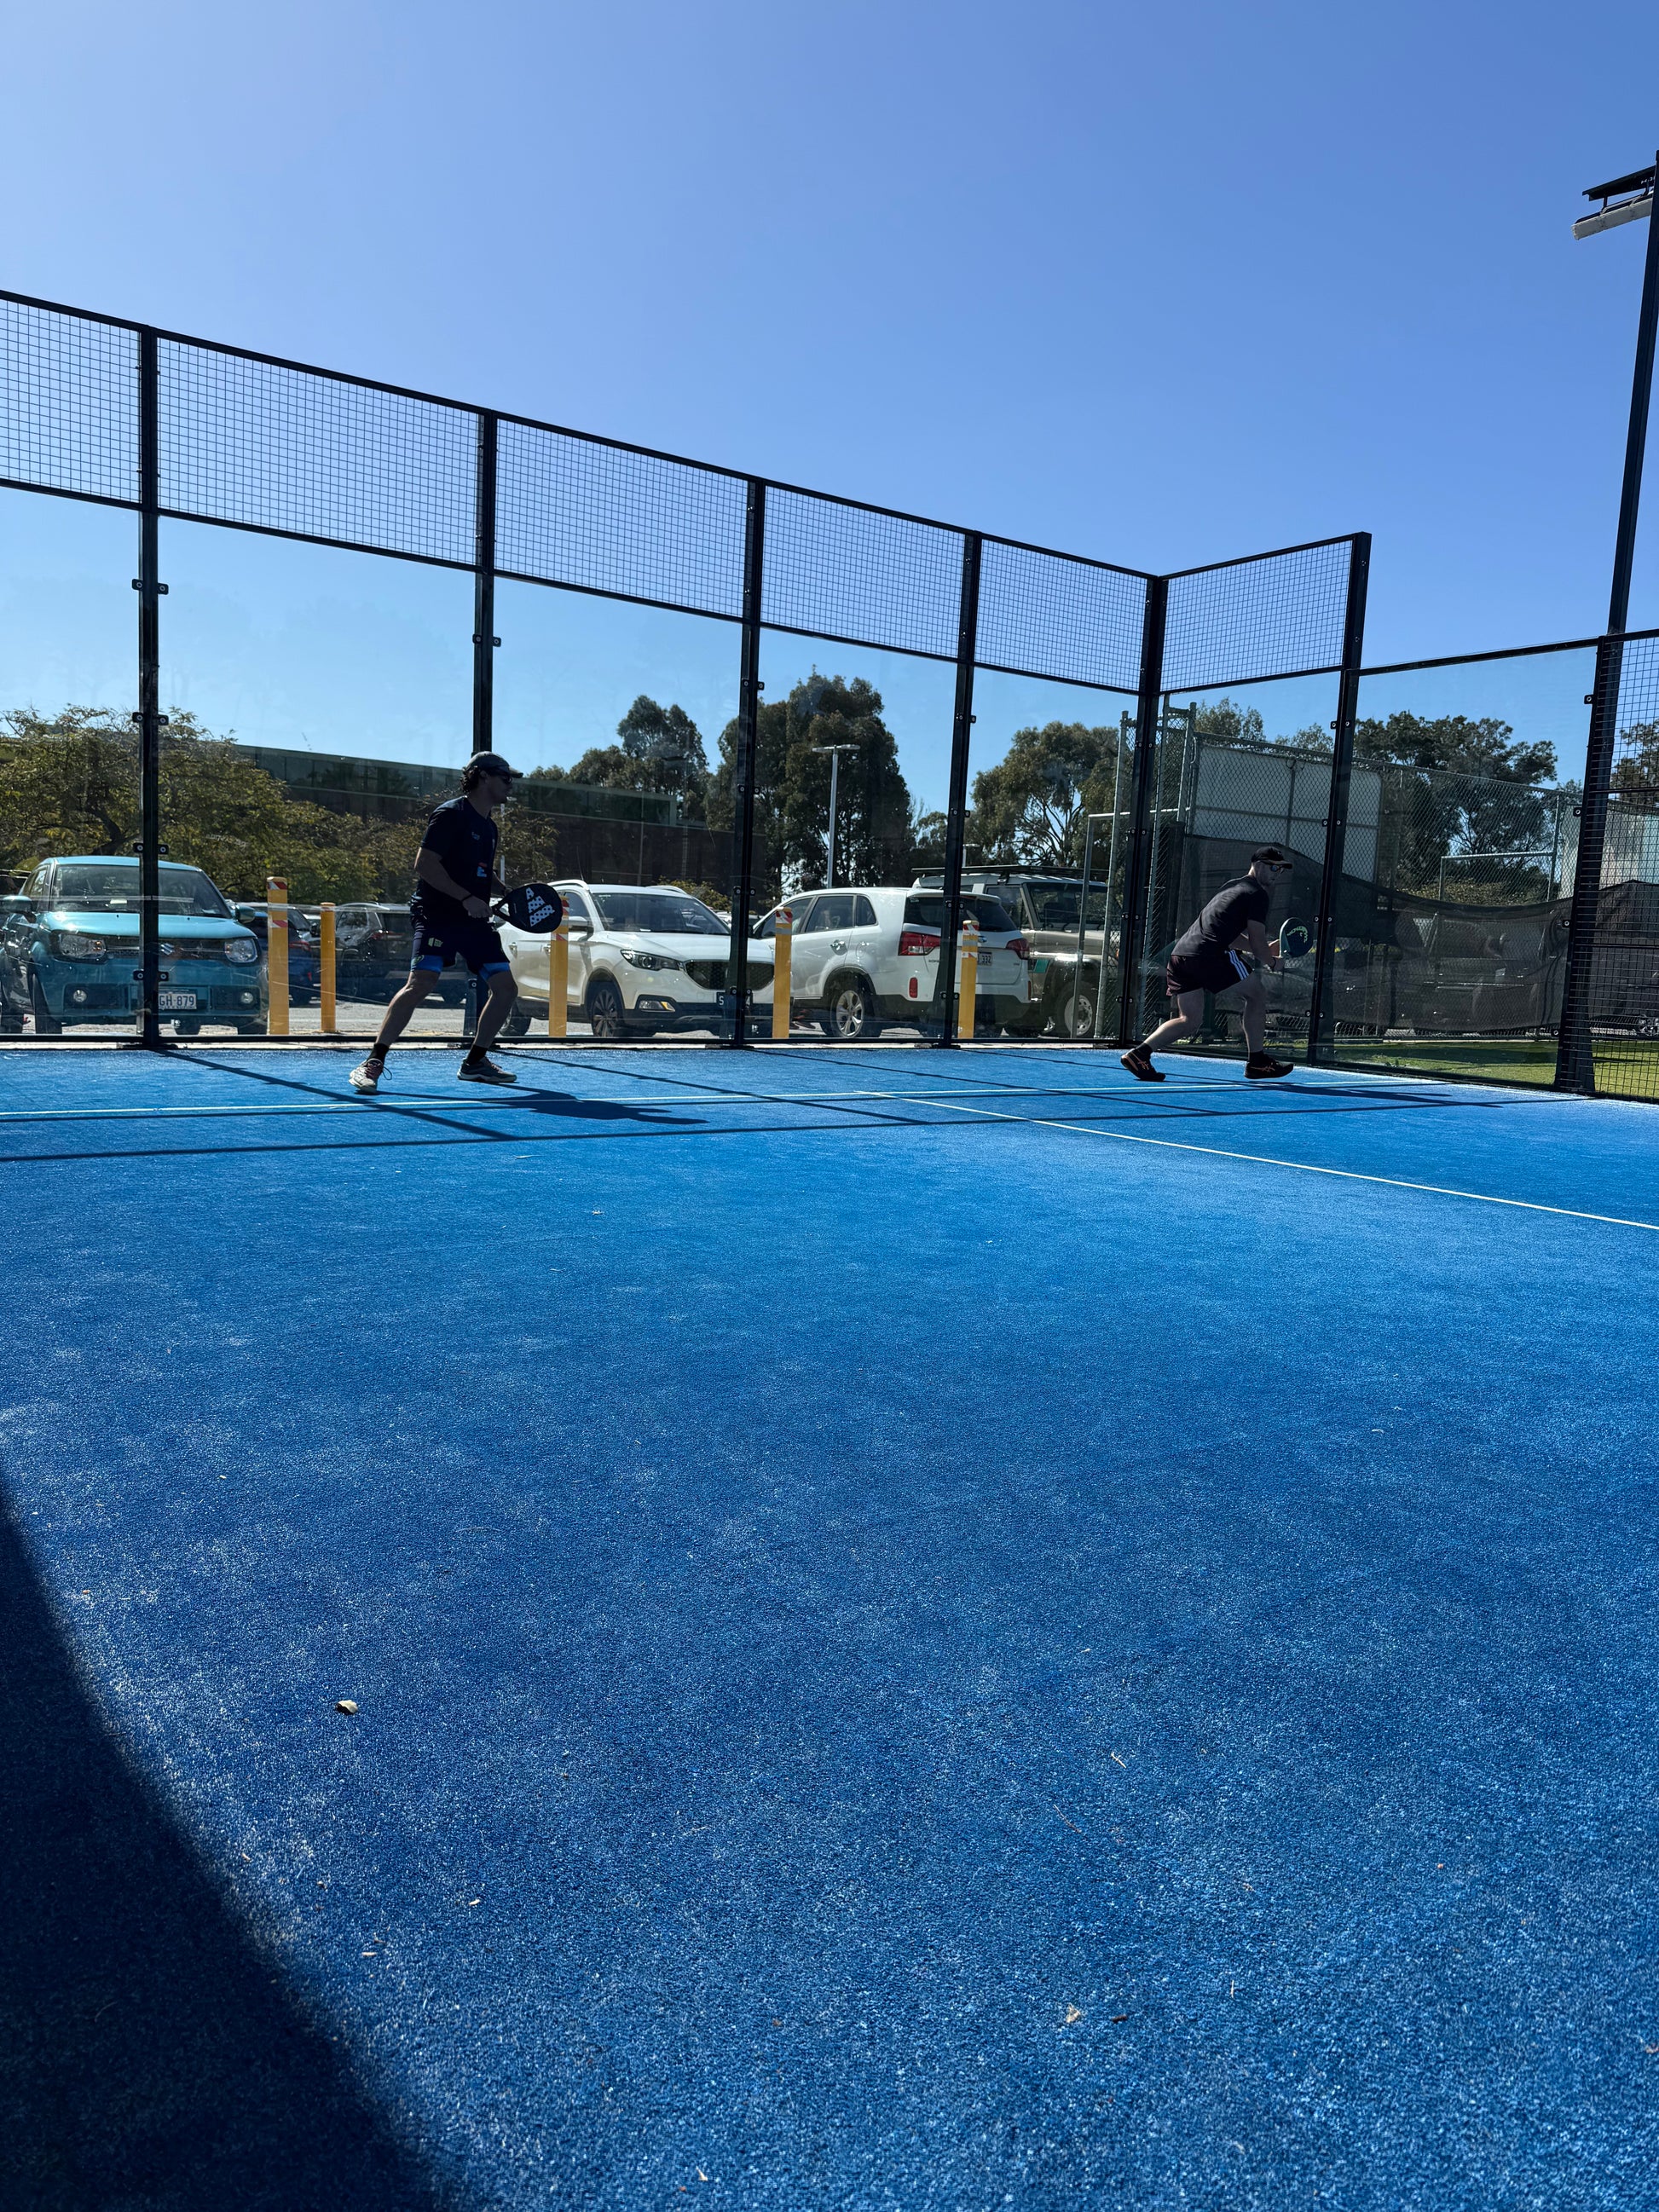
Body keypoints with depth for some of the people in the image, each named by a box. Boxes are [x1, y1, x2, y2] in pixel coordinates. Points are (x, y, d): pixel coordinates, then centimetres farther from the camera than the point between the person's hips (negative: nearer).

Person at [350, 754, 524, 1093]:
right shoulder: (451, 814, -7)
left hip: (474, 920, 8)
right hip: (437, 915, -8)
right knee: (420, 983, -22)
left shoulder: (490, 827, 18)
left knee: (506, 987, 0)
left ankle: (475, 1062, 14)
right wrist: (466, 897, -22)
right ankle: (373, 1062, -15)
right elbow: (425, 864, -16)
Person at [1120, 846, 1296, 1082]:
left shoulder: (1232, 886, 29)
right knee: (1257, 992, 10)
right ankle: (1257, 1061, 14)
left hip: (1179, 953, 8)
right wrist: (1273, 961, 16)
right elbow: (1256, 940, -3)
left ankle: (1140, 1052, -6)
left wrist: (1266, 949, 32)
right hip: (1209, 954, -8)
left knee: (1189, 1021, 11)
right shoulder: (1258, 894, 2)